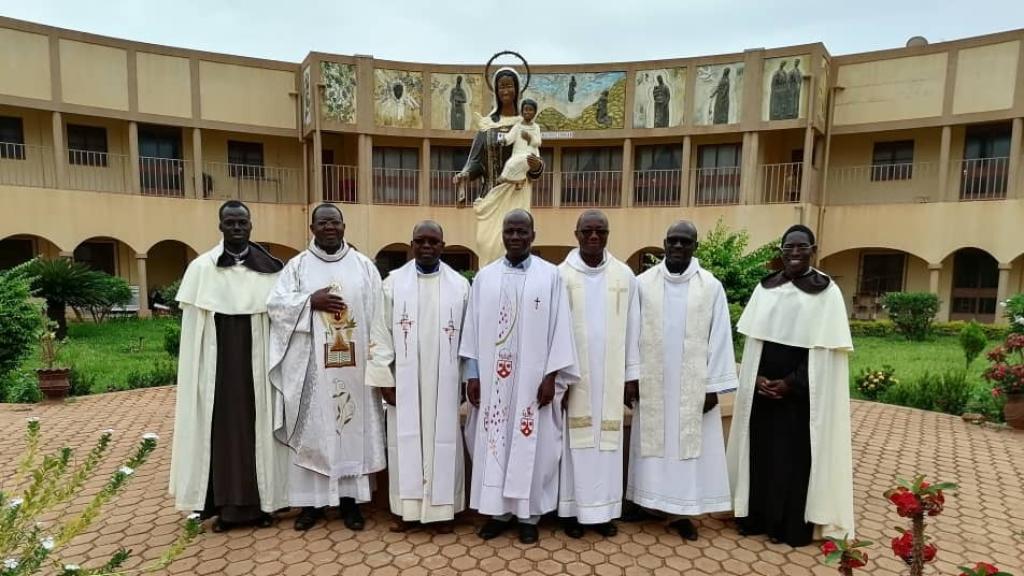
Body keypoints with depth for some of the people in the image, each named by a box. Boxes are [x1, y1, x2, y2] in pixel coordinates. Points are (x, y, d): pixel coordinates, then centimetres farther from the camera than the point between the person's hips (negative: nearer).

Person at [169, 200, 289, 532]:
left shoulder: (271, 270, 1)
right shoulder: (200, 268, 0)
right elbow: (192, 329, 1)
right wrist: (196, 373, -1)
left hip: (257, 365, 0)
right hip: (218, 366, 0)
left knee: (258, 427, 7)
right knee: (222, 429, 6)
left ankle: (260, 503, 19)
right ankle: (226, 507, 18)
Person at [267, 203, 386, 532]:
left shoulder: (364, 266, 5)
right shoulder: (297, 265, 4)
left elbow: (377, 314, 3)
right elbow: (275, 304, -2)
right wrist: (311, 301, -15)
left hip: (353, 363, 1)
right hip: (312, 365, 0)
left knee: (353, 426, 6)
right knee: (312, 430, 6)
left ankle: (350, 498, 19)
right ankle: (312, 501, 19)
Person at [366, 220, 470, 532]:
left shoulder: (460, 285, 0)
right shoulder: (393, 282, -1)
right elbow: (382, 334, -1)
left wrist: (466, 379, 2)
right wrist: (384, 379, -5)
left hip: (444, 382, 0)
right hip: (404, 382, 0)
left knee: (444, 442, 8)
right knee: (406, 442, 8)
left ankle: (443, 506, 23)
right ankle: (407, 507, 24)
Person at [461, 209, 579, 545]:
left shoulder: (550, 276, -2)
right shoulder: (484, 277, 5)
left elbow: (559, 328, -4)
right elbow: (473, 327, 5)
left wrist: (551, 376, -8)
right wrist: (472, 373, 1)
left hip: (534, 378, -2)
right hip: (492, 377, 2)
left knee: (531, 444, 6)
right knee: (494, 441, 9)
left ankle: (528, 514, 22)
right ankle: (499, 510, 25)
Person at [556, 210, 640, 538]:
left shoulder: (625, 275, 2)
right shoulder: (560, 275, -4)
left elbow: (632, 328, 5)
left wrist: (632, 373, 4)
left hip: (610, 375, 2)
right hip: (572, 373, -2)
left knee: (607, 440, 8)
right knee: (575, 439, 4)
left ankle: (603, 509, 22)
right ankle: (572, 509, 18)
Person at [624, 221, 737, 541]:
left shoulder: (711, 286, -3)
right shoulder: (643, 283, -1)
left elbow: (719, 338, -2)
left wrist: (713, 385, -5)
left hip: (693, 385, 0)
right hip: (651, 382, 1)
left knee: (689, 445, 6)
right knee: (651, 442, 10)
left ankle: (682, 511, 18)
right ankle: (647, 501, 25)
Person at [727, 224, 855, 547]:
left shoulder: (827, 292, -4)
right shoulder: (765, 288, 6)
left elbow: (826, 349, -8)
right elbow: (752, 340, 7)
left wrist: (791, 383, -14)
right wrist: (757, 377, -6)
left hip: (802, 393, -3)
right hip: (761, 389, 4)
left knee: (796, 456, 3)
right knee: (761, 451, 9)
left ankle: (793, 526, 17)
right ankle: (757, 517, 22)